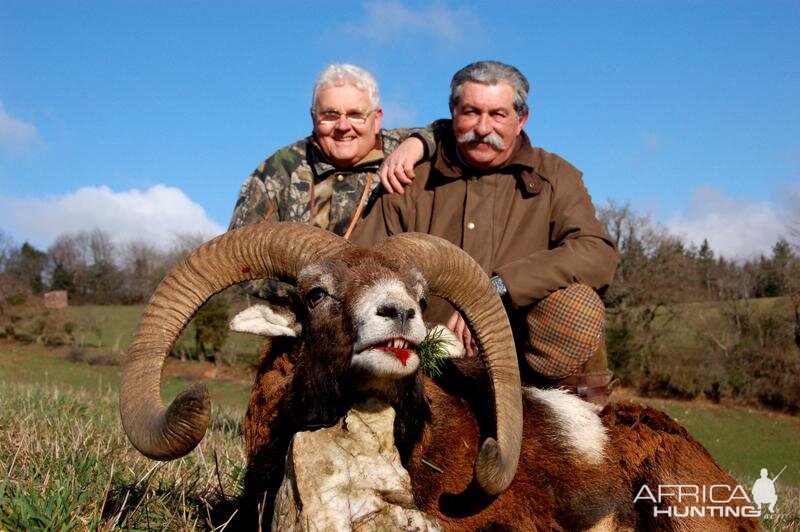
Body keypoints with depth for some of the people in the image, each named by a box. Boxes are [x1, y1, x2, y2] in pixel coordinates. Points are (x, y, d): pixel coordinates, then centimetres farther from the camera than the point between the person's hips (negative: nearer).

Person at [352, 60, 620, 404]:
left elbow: (599, 254, -11)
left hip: (524, 363, 0)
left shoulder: (554, 177, 8)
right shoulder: (412, 185, 12)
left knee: (576, 303, -29)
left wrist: (496, 289, -22)